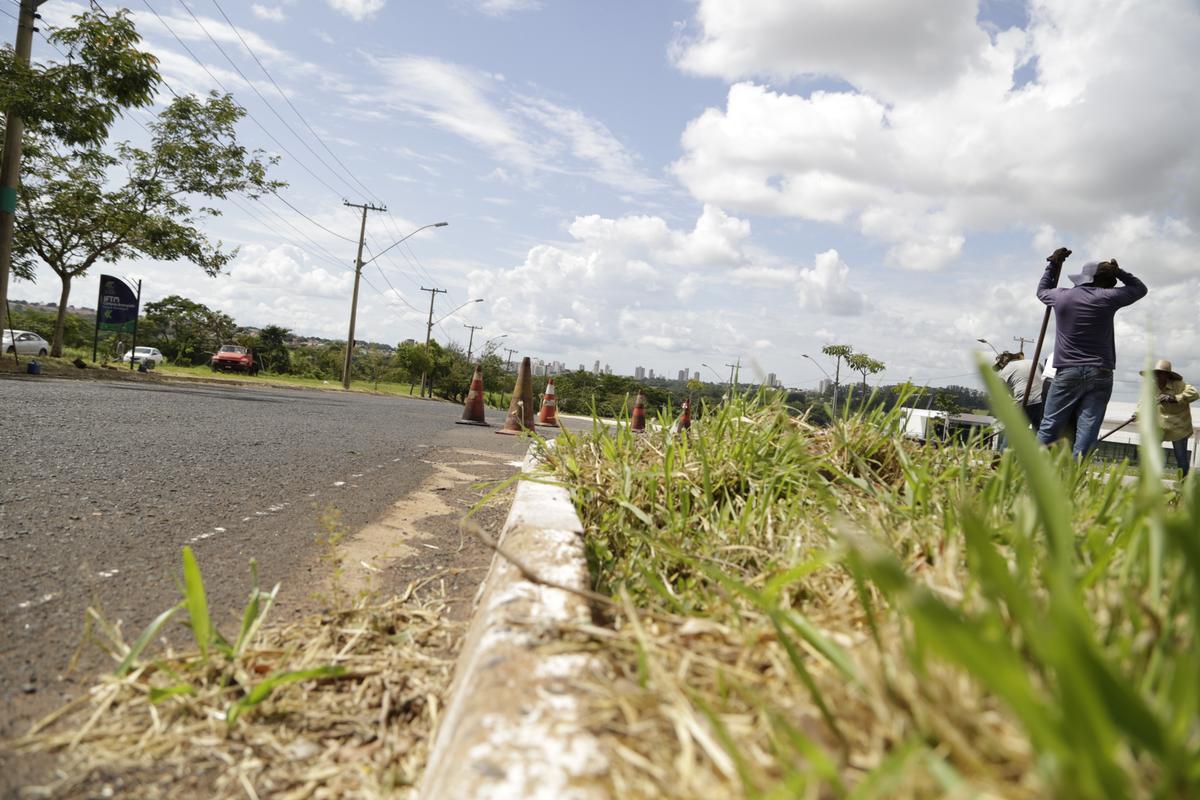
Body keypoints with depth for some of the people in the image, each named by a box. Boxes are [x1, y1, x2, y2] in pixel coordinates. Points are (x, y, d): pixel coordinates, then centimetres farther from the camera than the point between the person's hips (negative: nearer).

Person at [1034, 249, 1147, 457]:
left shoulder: (1061, 297, 6)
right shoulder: (1105, 297, 0)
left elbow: (1042, 290, 30)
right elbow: (1140, 288, 16)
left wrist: (1053, 264, 36)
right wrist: (1119, 272, 17)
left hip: (1068, 372, 1)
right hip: (1100, 374, -1)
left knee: (1049, 426, 0)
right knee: (1087, 429, -4)